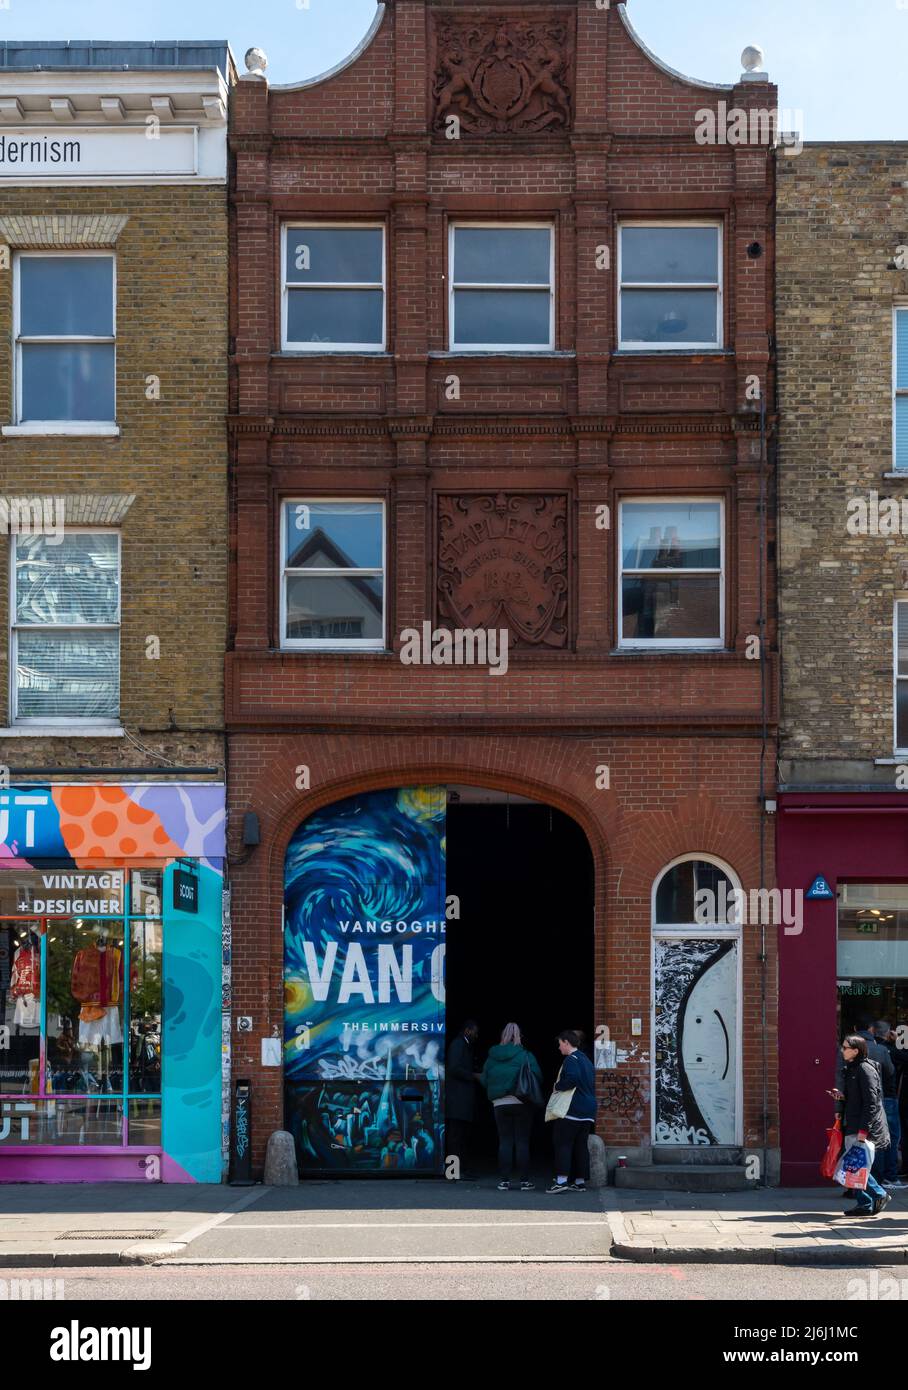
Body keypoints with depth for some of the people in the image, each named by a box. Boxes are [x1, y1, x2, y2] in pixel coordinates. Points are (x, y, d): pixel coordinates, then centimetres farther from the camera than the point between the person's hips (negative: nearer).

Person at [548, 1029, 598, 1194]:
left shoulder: (571, 1059, -10)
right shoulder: (586, 1060, 20)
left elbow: (571, 1079, -26)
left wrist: (557, 1086, -10)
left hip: (572, 1110, -9)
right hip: (588, 1111, 9)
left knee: (563, 1143, -8)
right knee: (581, 1146, 10)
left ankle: (561, 1180, -16)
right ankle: (580, 1181, 10)